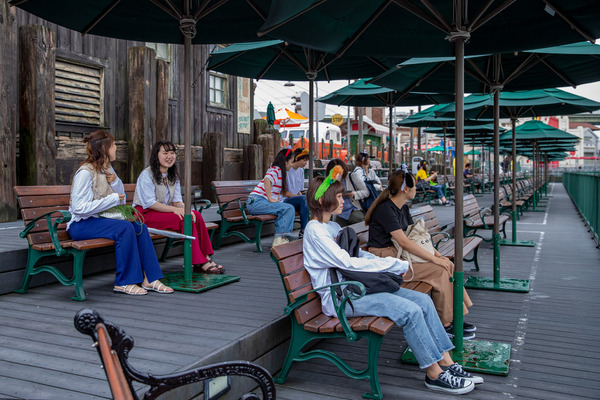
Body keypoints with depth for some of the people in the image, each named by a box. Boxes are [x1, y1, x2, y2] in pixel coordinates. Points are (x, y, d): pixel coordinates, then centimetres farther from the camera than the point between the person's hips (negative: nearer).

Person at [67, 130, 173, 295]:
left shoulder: (108, 169, 11)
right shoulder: (85, 172, -16)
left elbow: (121, 201, 14)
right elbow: (79, 208, -23)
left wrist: (115, 182, -5)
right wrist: (112, 199, -22)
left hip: (99, 219, 8)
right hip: (81, 224, -8)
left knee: (139, 226, -15)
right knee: (124, 228, -29)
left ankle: (149, 278, -13)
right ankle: (124, 282, -20)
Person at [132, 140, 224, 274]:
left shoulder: (173, 176, 14)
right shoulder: (146, 175, -10)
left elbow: (177, 200, 9)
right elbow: (149, 203, -18)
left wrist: (184, 208, -15)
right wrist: (174, 209, -25)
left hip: (165, 212, 7)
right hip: (145, 214, -7)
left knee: (196, 215, -18)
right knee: (184, 219, -28)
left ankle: (206, 257, -18)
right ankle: (199, 263, -26)